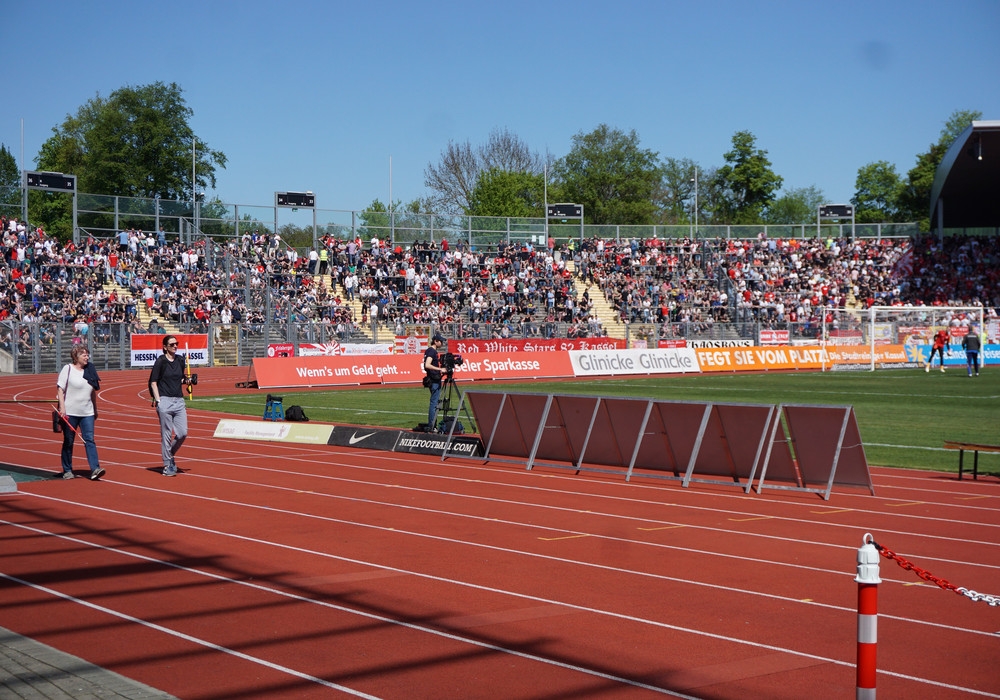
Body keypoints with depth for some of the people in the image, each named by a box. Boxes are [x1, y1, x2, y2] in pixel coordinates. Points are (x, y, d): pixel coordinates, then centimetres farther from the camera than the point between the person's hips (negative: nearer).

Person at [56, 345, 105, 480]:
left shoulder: (89, 371, 10)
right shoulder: (68, 369, -4)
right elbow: (60, 388, -7)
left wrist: (95, 410, 21)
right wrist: (62, 406, -18)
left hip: (87, 413, 4)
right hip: (70, 413, -4)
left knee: (90, 440, -7)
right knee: (68, 442, 6)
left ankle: (95, 469, -16)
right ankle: (67, 470, 16)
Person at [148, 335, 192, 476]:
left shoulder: (180, 360, 12)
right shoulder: (160, 361, -4)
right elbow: (153, 382, -4)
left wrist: (187, 380, 2)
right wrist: (157, 400, -12)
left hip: (179, 401, 5)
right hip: (165, 401, -5)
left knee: (183, 433, 1)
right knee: (166, 434, -1)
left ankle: (170, 455, 25)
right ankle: (167, 465, 7)